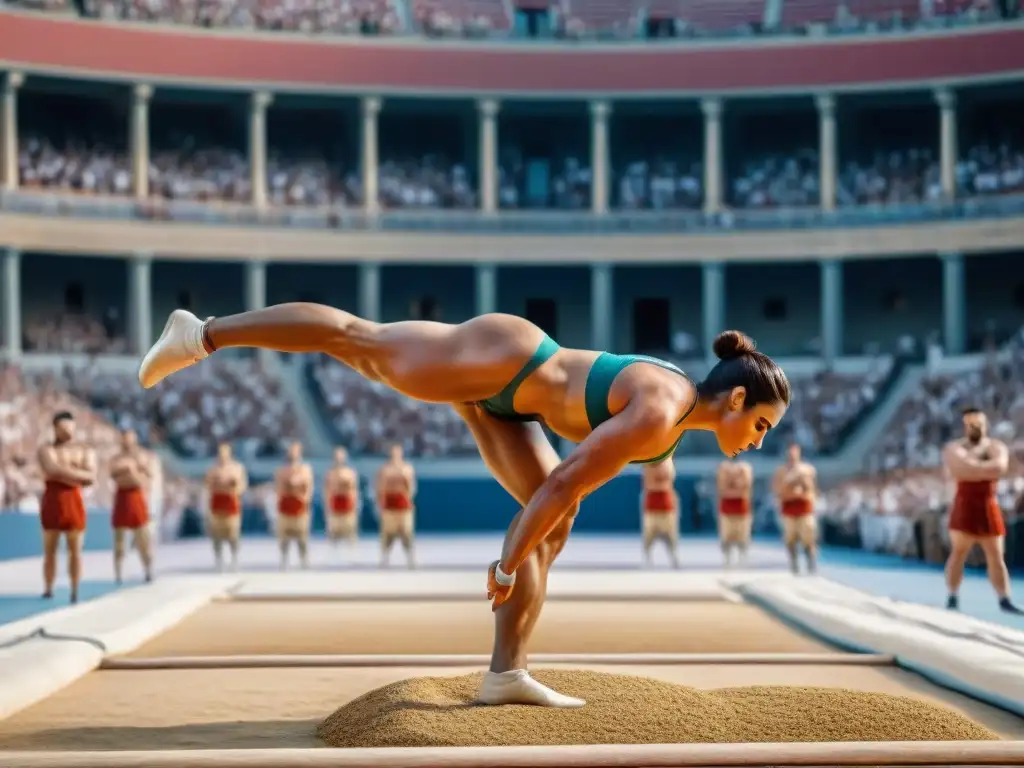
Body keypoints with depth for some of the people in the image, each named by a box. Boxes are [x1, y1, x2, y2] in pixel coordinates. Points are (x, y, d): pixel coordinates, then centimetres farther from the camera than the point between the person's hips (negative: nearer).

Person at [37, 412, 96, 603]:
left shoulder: (85, 451, 9)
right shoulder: (46, 450, 8)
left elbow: (91, 478, -5)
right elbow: (53, 470, -11)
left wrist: (63, 473, -8)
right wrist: (76, 474, -7)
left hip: (74, 501, 0)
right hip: (52, 500, 0)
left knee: (75, 550, 2)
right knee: (49, 549, 2)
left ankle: (75, 592, 4)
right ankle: (48, 590, 2)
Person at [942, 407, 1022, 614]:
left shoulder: (997, 446, 6)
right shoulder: (954, 447, 0)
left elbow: (999, 467, -16)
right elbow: (959, 466, -22)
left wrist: (972, 466, -18)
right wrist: (979, 450, -13)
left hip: (988, 507, 2)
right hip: (964, 506, -2)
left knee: (996, 556, 3)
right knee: (958, 552, -6)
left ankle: (1004, 600, 4)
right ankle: (952, 598, -3)